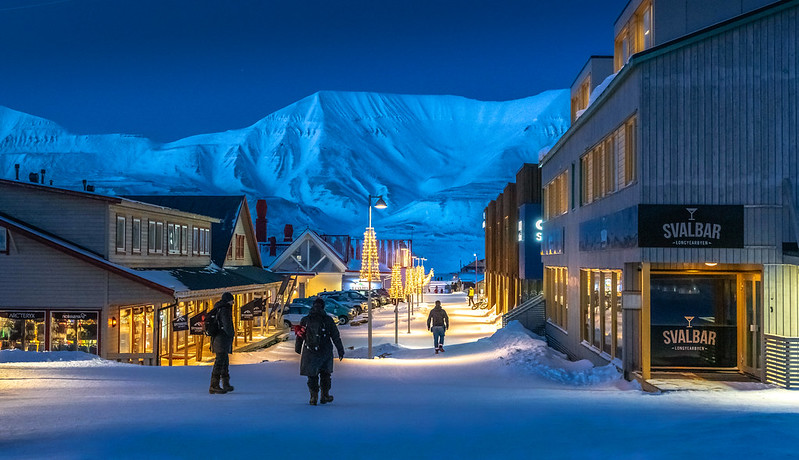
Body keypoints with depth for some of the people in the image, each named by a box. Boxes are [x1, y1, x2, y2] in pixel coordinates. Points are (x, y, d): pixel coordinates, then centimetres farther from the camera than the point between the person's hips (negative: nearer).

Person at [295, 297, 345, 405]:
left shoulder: (304, 320, -3)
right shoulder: (328, 320, -5)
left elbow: (299, 336, 5)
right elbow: (336, 337, -2)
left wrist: (298, 348, 20)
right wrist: (340, 351, 4)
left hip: (310, 352, 0)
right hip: (325, 352, 0)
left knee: (312, 376, 9)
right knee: (325, 374, 16)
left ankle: (314, 397, 4)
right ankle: (325, 395, 18)